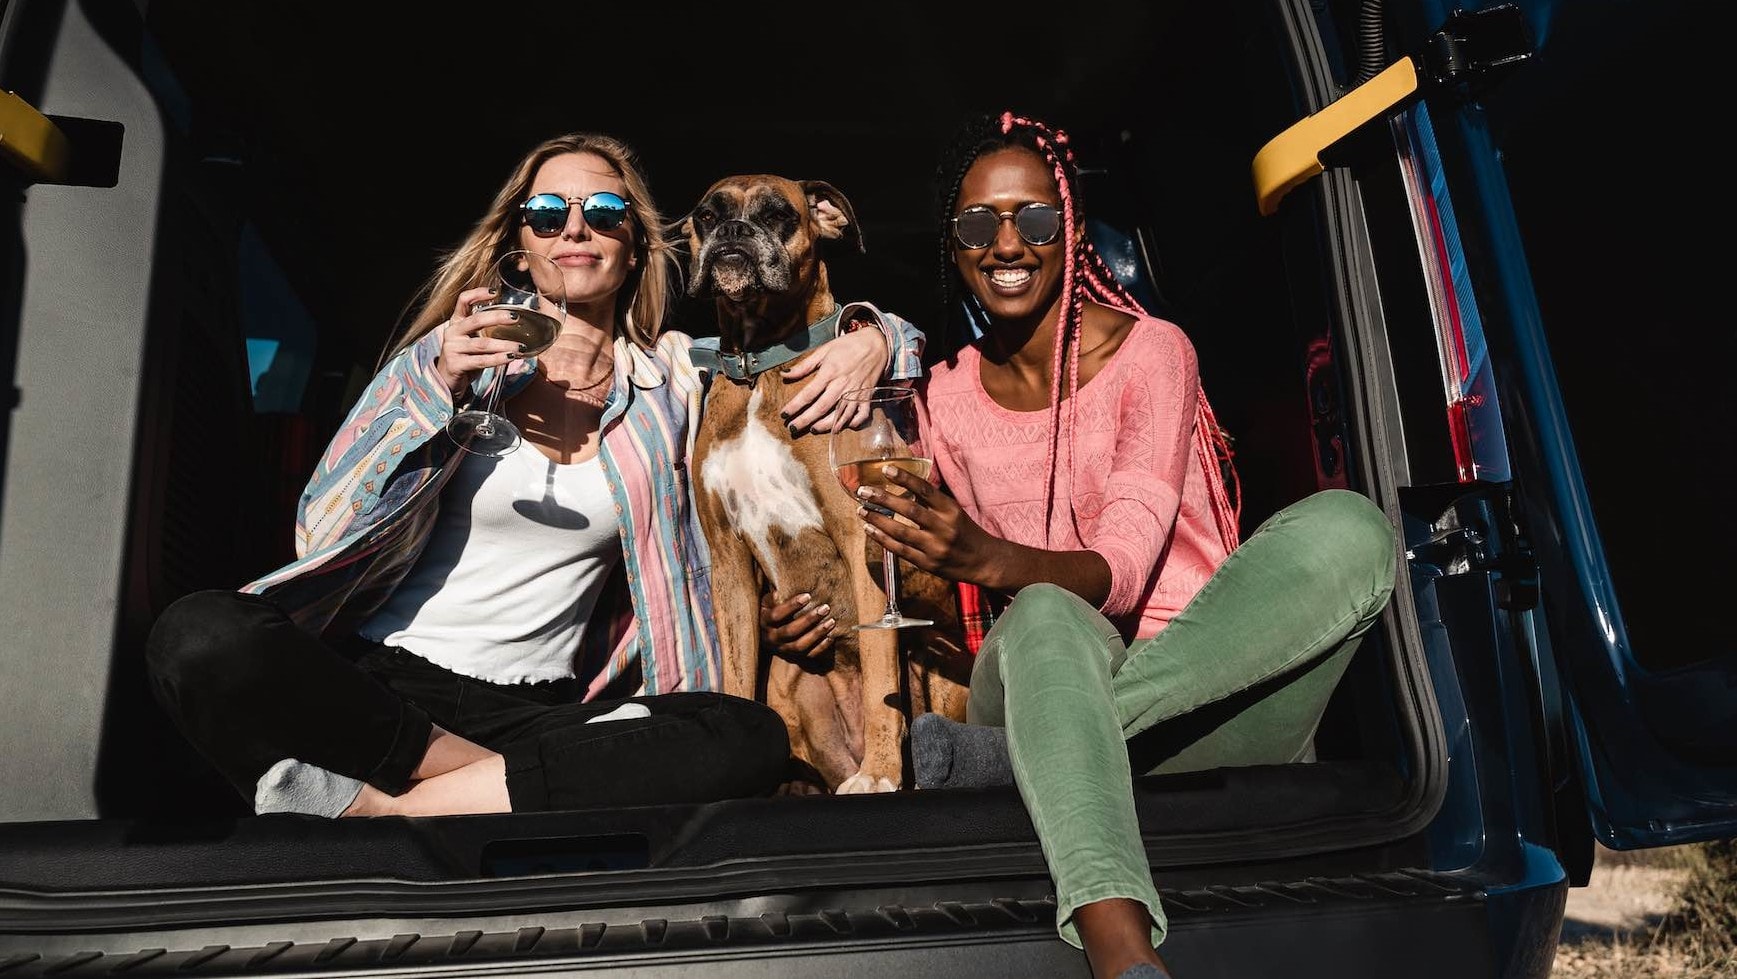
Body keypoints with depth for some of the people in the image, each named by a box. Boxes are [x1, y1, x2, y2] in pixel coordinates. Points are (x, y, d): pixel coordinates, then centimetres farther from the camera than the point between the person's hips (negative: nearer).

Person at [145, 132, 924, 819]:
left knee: (750, 739, -27)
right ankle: (529, 784, -17)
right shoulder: (452, 356, 7)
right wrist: (440, 390, -13)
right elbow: (324, 532, -1)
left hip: (537, 708, 2)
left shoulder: (670, 378, 11)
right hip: (376, 680, -1)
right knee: (202, 634, -31)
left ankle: (372, 803, -22)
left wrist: (872, 339, -3)